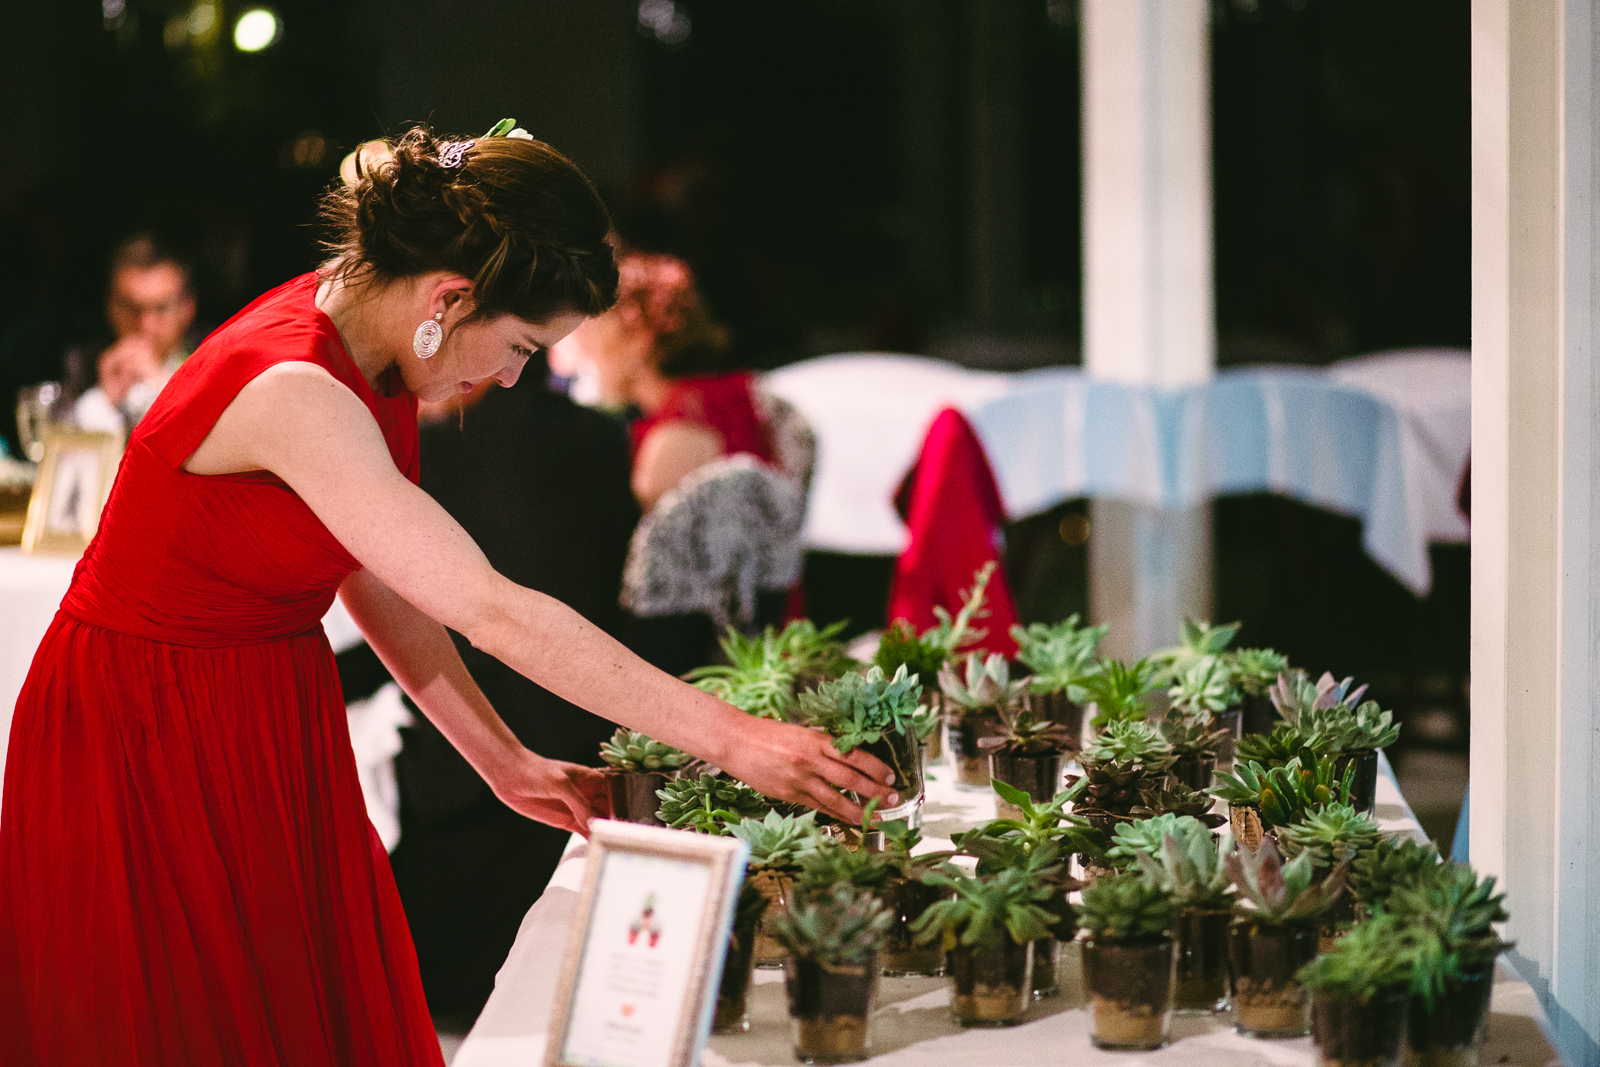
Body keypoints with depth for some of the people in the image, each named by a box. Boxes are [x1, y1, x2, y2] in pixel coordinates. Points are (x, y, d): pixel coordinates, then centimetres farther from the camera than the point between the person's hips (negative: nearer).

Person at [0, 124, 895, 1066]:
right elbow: (491, 613, -31)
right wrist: (728, 738, -28)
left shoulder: (365, 359, -2)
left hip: (273, 732, 9)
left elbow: (373, 578, 6)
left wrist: (508, 763, 2)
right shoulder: (291, 391, -30)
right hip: (150, 747, -9)